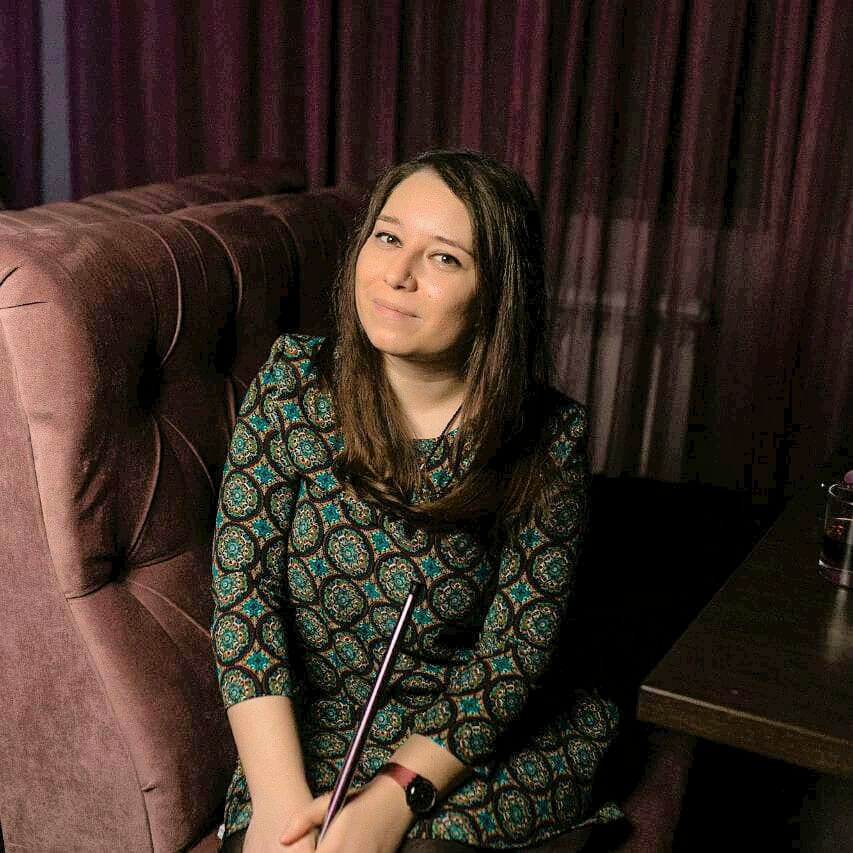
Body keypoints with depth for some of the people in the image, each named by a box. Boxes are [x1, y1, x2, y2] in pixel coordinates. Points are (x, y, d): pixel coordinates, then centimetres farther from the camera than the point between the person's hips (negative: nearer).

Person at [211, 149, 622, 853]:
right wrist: (280, 795, -20)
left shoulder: (549, 439, -12)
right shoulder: (295, 381, -7)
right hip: (308, 735, 1)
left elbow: (513, 651, -11)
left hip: (472, 741, -1)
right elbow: (243, 587, -11)